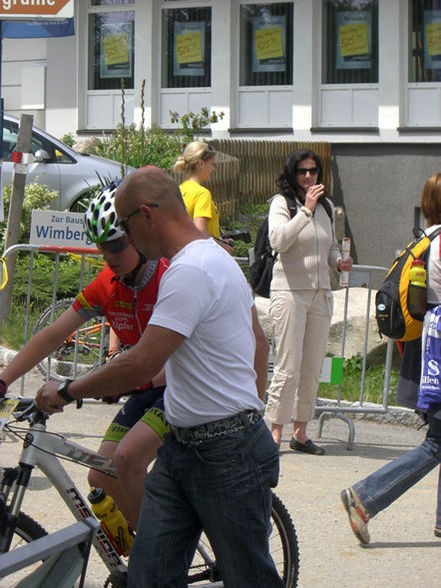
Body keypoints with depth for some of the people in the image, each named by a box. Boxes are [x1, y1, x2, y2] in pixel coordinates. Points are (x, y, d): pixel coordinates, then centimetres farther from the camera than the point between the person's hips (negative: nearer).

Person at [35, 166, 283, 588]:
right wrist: (251, 408, 27)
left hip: (228, 455, -10)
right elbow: (259, 343, 22)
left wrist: (65, 392, -11)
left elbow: (140, 366, -24)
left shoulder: (191, 271, -21)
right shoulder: (215, 257, 14)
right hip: (180, 448, 10)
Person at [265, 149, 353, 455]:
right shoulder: (282, 203, -4)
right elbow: (279, 240, -20)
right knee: (288, 367, -9)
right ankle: (275, 433, -2)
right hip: (289, 291, -6)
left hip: (321, 294, 6)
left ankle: (300, 432, 15)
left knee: (313, 369, 7)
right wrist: (306, 210, -22)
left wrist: (339, 261, 4)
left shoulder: (327, 206, 14)